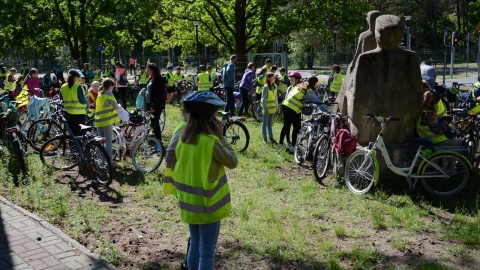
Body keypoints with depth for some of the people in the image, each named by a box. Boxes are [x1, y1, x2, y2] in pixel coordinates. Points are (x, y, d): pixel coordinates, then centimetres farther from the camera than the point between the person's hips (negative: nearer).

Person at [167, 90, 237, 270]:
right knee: (207, 252, 4)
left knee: (195, 246, 20)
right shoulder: (211, 141, -21)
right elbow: (232, 162, -10)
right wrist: (221, 137, -7)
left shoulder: (183, 139, 0)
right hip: (207, 203, -7)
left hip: (189, 202, 7)